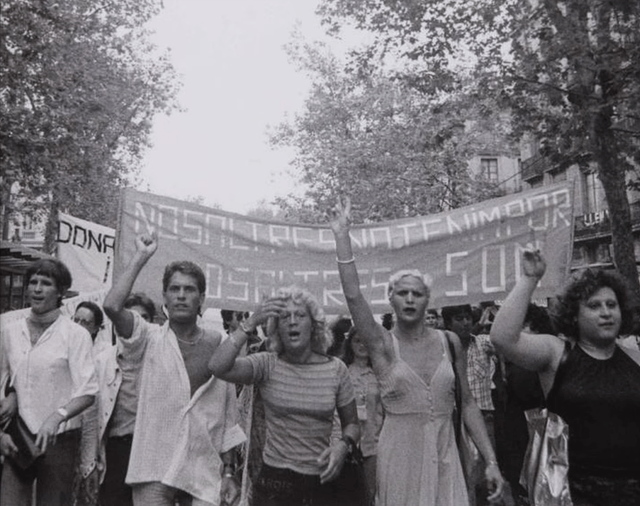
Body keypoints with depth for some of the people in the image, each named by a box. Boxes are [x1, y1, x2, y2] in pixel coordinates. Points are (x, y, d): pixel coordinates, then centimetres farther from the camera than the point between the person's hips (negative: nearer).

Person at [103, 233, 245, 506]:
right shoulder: (152, 339, -3)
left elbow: (228, 417, 6)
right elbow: (112, 306, -22)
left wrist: (228, 472, 5)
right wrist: (141, 256, -14)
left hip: (205, 473, 2)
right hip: (154, 472, -2)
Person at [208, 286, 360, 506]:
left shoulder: (336, 369, -3)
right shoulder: (267, 364, -7)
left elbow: (351, 424, 7)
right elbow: (218, 367, -24)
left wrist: (343, 445, -14)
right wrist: (251, 322, -26)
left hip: (322, 482, 2)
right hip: (275, 481, -2)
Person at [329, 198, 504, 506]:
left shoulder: (449, 342, 2)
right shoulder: (382, 344, -5)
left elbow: (467, 404, 6)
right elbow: (353, 295, -19)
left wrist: (491, 461, 1)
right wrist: (342, 235, -21)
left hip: (444, 457, 2)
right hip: (399, 457, -2)